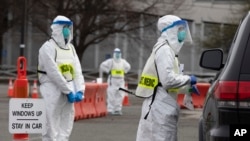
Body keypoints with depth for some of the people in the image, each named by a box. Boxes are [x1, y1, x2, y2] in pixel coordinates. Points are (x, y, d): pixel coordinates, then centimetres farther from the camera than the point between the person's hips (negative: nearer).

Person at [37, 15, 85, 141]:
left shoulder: (70, 48, 15)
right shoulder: (48, 47, -10)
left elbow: (77, 71, 9)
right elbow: (53, 73, -16)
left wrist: (80, 90, -6)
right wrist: (68, 91, -16)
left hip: (69, 90, 8)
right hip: (52, 89, -8)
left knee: (66, 125, 8)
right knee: (51, 126, -9)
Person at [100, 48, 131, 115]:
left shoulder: (123, 61, 12)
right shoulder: (110, 61, -4)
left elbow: (128, 67, 30)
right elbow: (102, 66, -9)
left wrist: (124, 71, 16)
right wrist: (108, 71, -10)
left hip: (121, 81, 5)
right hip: (112, 80, -5)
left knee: (119, 95, 4)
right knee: (111, 96, -9)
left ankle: (118, 110, 10)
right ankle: (110, 110, -7)